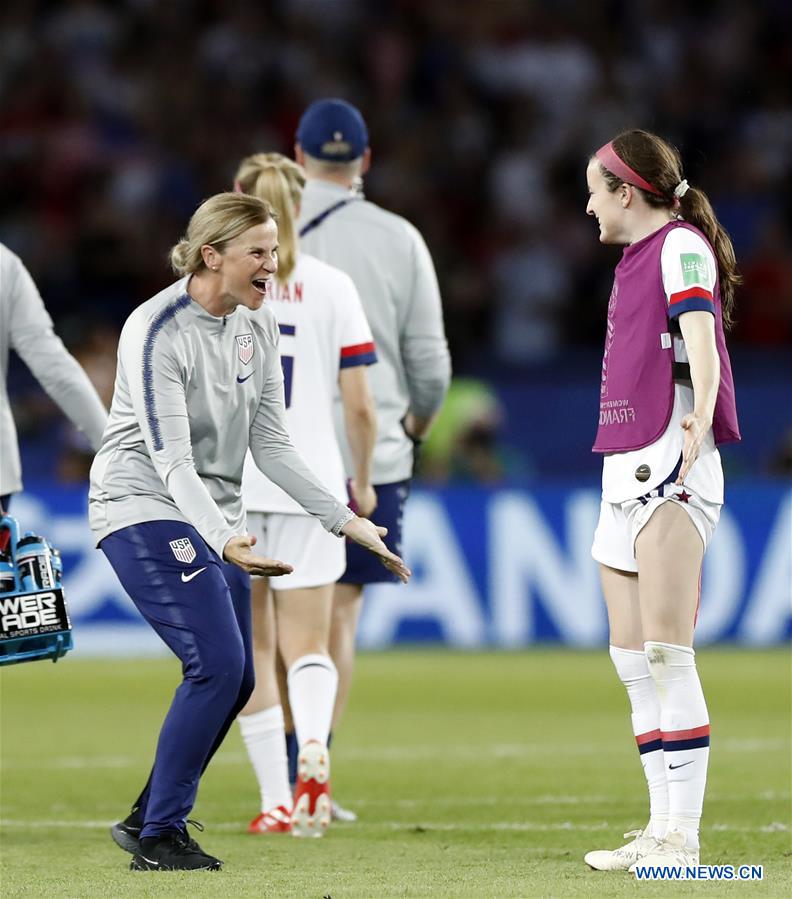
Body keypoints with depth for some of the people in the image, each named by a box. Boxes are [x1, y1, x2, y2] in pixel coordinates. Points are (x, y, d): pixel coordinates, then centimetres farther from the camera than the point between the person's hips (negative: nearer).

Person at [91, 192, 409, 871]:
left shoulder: (258, 327, 4)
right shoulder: (157, 331, -20)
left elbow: (271, 445, 8)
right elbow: (171, 459, -26)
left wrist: (346, 521, 1)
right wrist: (223, 541, -41)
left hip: (216, 519, 8)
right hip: (145, 510, -8)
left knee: (235, 680, 6)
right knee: (217, 666, -19)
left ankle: (147, 819, 21)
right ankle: (159, 838, -9)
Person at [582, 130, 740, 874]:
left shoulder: (680, 245, -7)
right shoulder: (633, 259, 20)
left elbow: (701, 339, -20)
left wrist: (699, 422, -33)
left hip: (671, 465, -10)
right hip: (623, 469, 10)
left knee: (666, 651, -12)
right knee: (632, 660, 8)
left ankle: (682, 838, -12)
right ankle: (662, 828, 12)